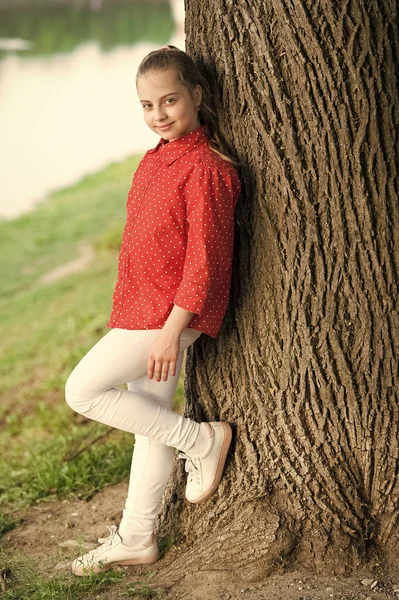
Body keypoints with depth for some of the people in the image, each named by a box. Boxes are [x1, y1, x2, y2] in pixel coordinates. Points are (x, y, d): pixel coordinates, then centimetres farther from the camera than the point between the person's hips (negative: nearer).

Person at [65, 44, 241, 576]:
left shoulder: (205, 168, -19)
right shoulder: (153, 160, 10)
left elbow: (204, 258, -21)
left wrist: (172, 328, -22)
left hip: (170, 312, -9)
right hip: (142, 307, 9)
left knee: (83, 390, -8)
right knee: (151, 420, 14)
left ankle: (202, 440, 1)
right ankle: (135, 539, 25)